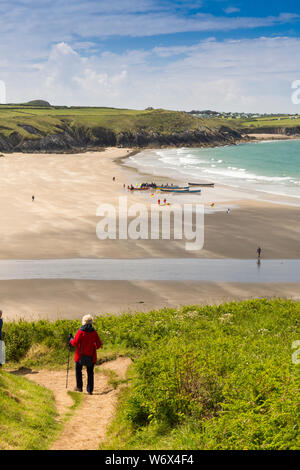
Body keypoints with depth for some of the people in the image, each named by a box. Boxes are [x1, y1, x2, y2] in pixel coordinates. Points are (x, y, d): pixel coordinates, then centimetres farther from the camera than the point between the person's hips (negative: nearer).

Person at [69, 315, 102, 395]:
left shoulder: (80, 331, -12)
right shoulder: (94, 332, -2)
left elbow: (75, 343, -14)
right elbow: (99, 344, 1)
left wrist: (71, 340, 7)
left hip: (81, 355, -2)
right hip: (91, 356, 2)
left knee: (78, 370, 17)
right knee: (90, 372, 10)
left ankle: (79, 387, 16)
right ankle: (90, 390, 6)